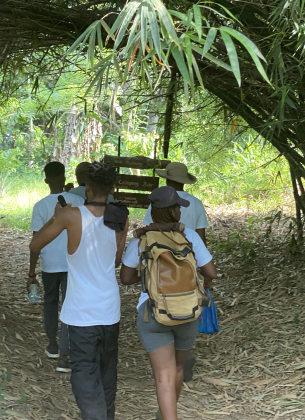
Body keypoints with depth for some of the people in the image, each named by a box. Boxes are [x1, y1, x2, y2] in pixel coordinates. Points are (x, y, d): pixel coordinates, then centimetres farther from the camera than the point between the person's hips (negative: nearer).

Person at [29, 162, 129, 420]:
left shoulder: (71, 216, -14)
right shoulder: (121, 219, -3)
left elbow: (35, 245, -2)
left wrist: (55, 217, 10)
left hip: (82, 311, -4)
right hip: (110, 308, 4)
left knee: (85, 371, -2)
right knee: (107, 369, 20)